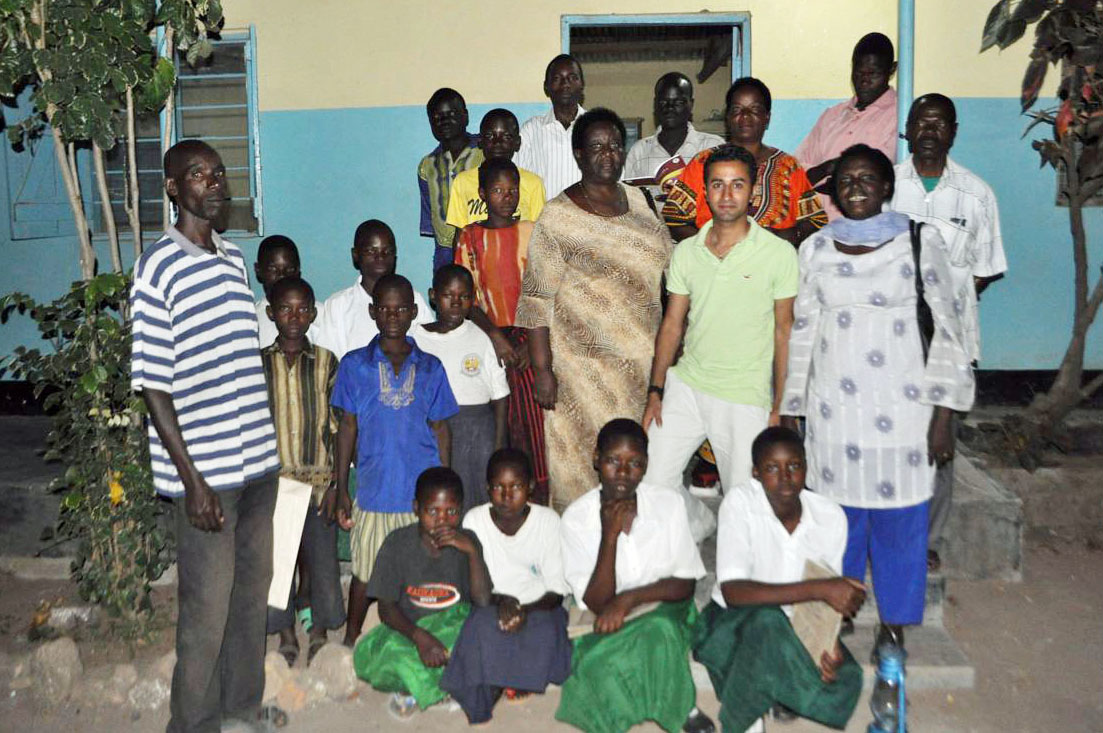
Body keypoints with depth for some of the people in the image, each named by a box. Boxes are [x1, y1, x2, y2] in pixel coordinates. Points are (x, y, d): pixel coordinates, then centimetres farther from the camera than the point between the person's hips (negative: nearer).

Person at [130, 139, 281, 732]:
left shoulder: (236, 259, 10)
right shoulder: (158, 268, -11)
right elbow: (151, 384, -13)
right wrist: (192, 478, -16)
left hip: (258, 461, 7)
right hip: (205, 472, -7)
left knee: (253, 594, 17)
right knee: (207, 612, 3)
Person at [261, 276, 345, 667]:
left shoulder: (325, 362, 2)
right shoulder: (258, 363, 1)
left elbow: (336, 426, 4)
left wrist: (337, 483, 1)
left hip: (319, 479, 0)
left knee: (323, 555, 5)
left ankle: (319, 632, 24)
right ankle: (285, 633, 25)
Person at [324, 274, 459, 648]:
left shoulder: (431, 368, 3)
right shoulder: (355, 365, 0)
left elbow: (440, 428, 7)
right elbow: (347, 426, 3)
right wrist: (341, 488, 2)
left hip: (423, 489, 1)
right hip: (375, 487, 0)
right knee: (366, 571, 12)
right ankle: (352, 637, 34)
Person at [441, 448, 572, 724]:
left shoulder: (548, 521, -8)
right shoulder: (474, 520, -6)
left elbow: (556, 590, -7)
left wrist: (527, 611, -27)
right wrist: (499, 601, -24)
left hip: (539, 608, 0)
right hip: (490, 607, 1)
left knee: (544, 631, -33)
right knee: (482, 625, -33)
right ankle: (480, 711, -15)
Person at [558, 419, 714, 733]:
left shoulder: (668, 503, -8)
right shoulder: (576, 518, -12)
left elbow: (685, 583, -6)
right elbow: (596, 604, -16)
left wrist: (629, 599, -22)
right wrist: (609, 536, -27)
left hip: (664, 611, 1)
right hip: (607, 625, 0)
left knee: (658, 628, -31)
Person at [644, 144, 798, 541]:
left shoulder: (779, 253, -7)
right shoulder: (686, 252, 3)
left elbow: (784, 332, -3)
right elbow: (672, 323, 9)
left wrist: (780, 405, -4)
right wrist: (655, 390, 5)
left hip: (747, 398, -3)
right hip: (686, 385, 3)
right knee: (652, 481, 4)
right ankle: (699, 526, 34)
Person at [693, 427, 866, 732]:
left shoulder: (832, 517, -9)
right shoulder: (740, 502, -21)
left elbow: (829, 599, 0)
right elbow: (733, 591, -30)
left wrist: (831, 645, -21)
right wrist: (819, 588, -36)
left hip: (796, 627, 4)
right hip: (731, 624, -3)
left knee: (846, 679, -23)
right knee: (767, 622, -36)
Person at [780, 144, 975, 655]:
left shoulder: (919, 241, -1)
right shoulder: (815, 248, 5)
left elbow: (946, 326, -2)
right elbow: (802, 331, 9)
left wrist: (943, 413, -7)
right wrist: (789, 411, 8)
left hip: (900, 404, -2)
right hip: (833, 406, 2)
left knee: (899, 517, 6)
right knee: (837, 515, 10)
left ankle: (894, 623, 26)